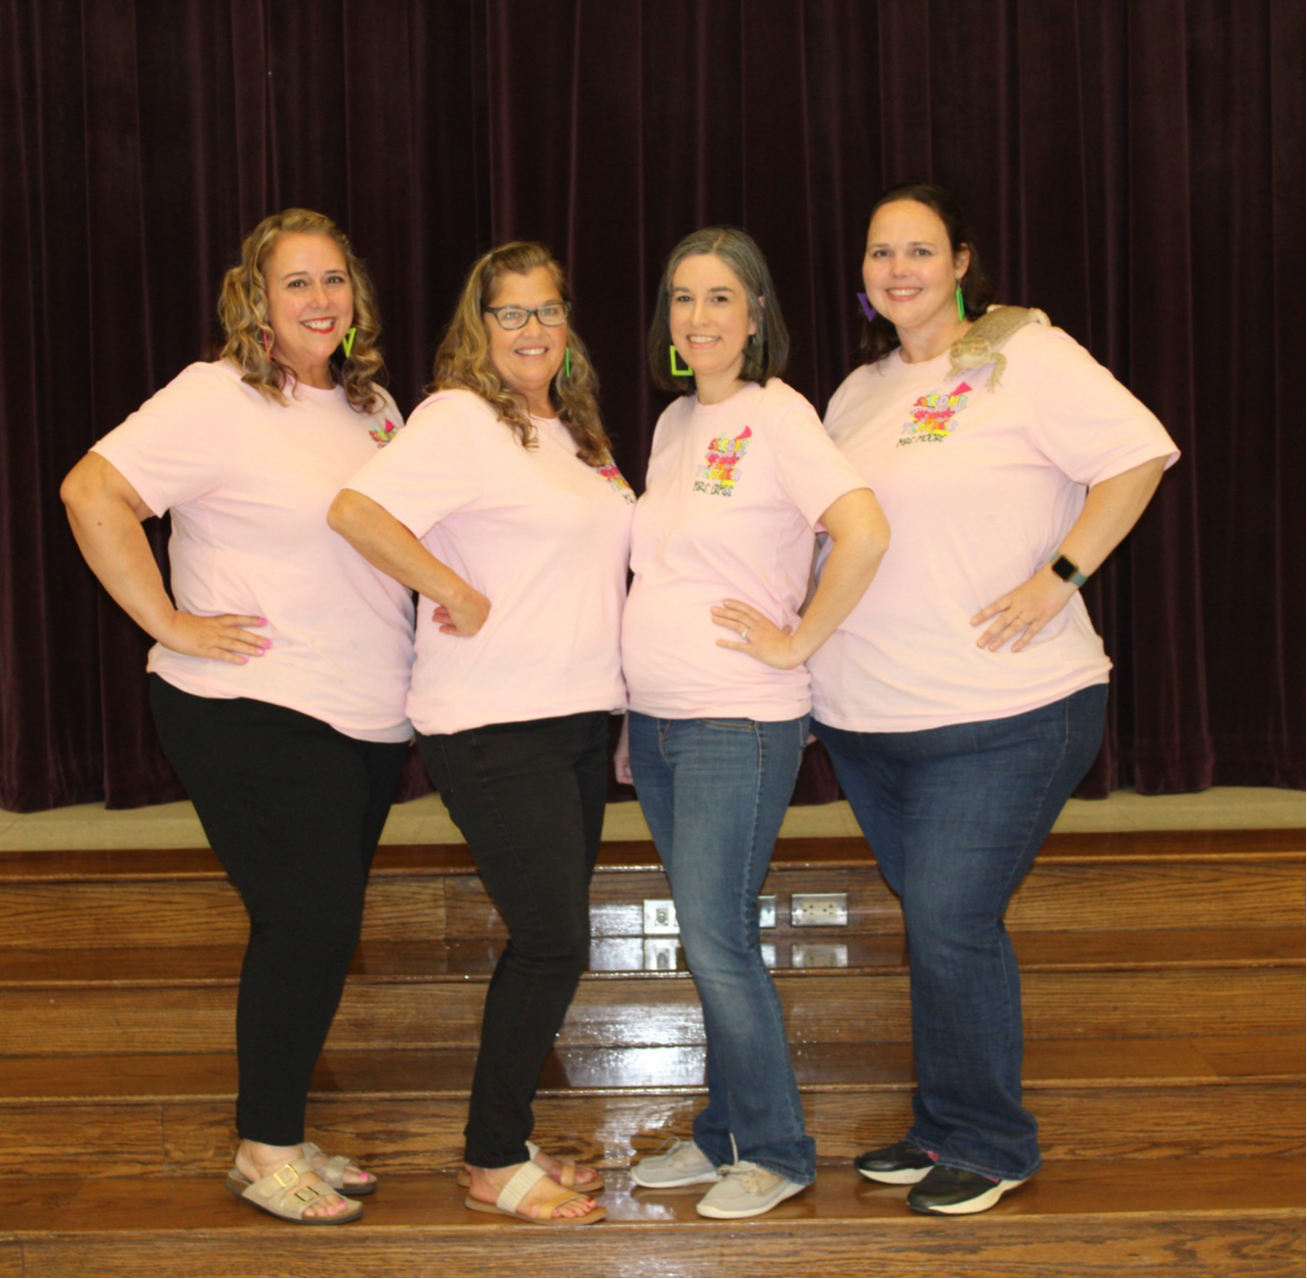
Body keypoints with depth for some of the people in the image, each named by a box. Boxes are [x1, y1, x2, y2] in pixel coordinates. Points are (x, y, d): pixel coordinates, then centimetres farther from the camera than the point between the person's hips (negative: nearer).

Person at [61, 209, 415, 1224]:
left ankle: (284, 1137, 28)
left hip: (368, 720, 8)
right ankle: (264, 1153, 13)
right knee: (309, 926, -6)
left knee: (320, 932, 13)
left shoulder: (370, 402, 13)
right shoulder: (217, 398, -10)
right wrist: (171, 624, -18)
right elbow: (92, 493, -18)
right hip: (254, 718, -7)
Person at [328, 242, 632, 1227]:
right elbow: (357, 510, -23)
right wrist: (459, 596, -19)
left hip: (579, 716, 8)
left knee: (550, 940, 13)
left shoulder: (572, 431, 16)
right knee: (554, 938, -7)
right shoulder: (460, 417, -10)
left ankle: (511, 1137, 27)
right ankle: (492, 1166, 9)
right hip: (494, 728, -8)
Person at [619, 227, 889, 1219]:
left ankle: (776, 1153, 12)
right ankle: (727, 1134, 27)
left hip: (741, 723, -7)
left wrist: (796, 641, -17)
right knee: (711, 939, 14)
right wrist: (634, 716, 16)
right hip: (658, 719, 8)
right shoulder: (673, 423, 13)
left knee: (715, 940, -5)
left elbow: (865, 532, -26)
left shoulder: (777, 416, -11)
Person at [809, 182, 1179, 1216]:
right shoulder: (858, 390, 15)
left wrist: (1058, 576, -18)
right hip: (869, 715, 7)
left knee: (950, 926, -8)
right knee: (938, 926, 15)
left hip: (1002, 712, -6)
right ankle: (944, 1130, 29)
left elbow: (1138, 454, -12)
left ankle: (988, 1146, 12)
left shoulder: (1026, 355, -6)